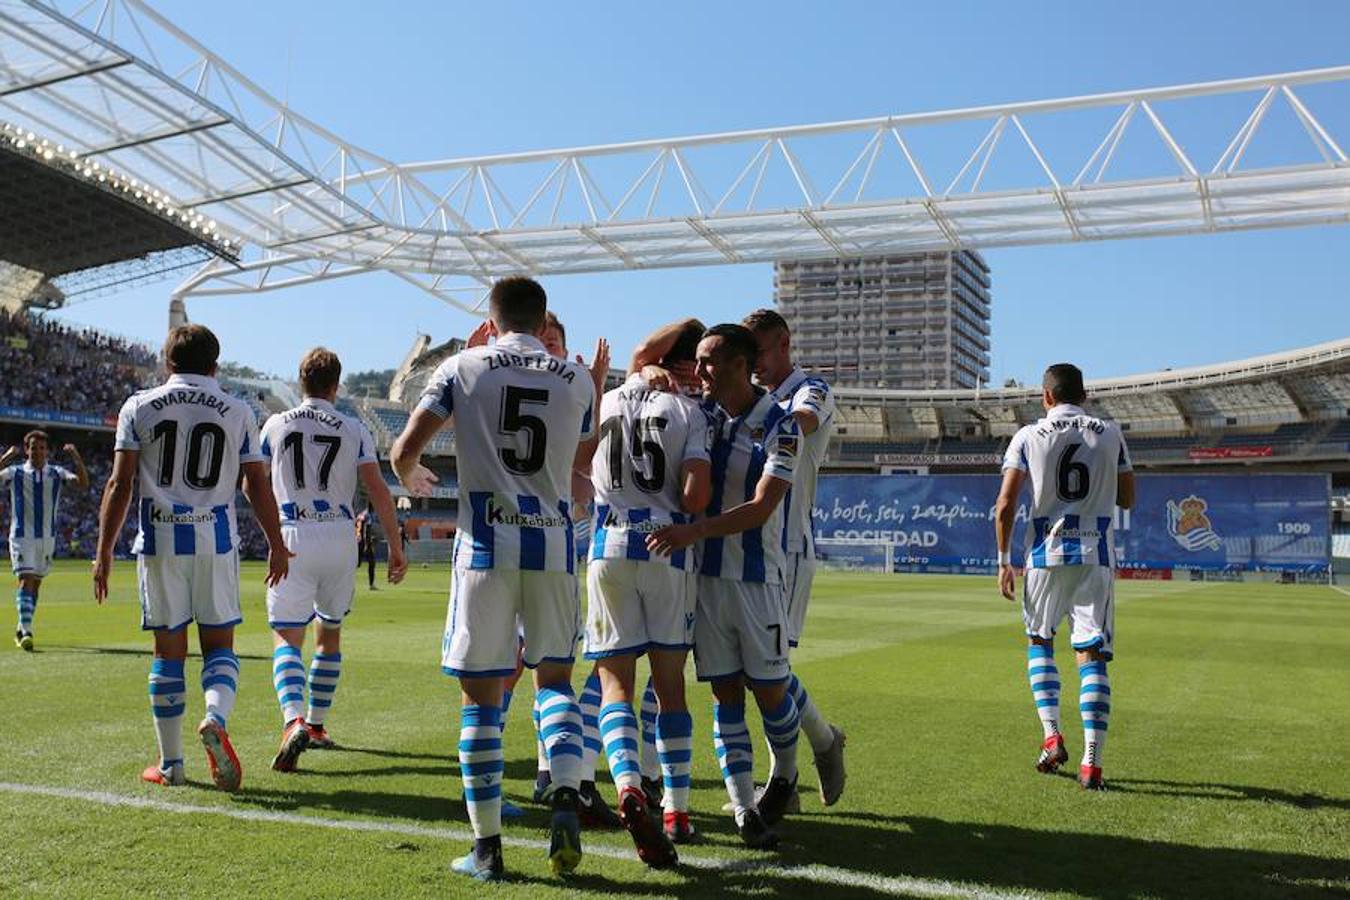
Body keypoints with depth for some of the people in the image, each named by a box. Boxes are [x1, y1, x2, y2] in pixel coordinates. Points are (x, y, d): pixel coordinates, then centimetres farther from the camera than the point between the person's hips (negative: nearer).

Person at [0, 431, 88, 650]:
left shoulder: (56, 473, 4)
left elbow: (83, 484, -9)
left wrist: (77, 459, -22)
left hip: (47, 536, 3)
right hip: (22, 536, -3)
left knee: (36, 584, 10)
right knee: (26, 581, -15)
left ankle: (21, 629, 25)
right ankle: (26, 631, -21)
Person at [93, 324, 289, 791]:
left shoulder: (139, 407, 4)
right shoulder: (237, 412, 5)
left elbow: (119, 484, -1)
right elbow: (258, 487, 5)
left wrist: (104, 551, 3)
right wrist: (277, 545, 13)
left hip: (159, 541, 0)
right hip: (216, 540, 0)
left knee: (169, 650, 7)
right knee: (219, 643, 10)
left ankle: (171, 764, 13)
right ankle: (216, 719, -18)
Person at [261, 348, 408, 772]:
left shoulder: (276, 425, 4)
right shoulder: (353, 431, 2)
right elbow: (379, 493, -5)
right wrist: (395, 547, 2)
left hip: (292, 538, -1)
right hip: (339, 538, 1)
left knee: (287, 638, -1)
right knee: (329, 633, 19)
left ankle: (294, 721, -25)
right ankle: (316, 724, 26)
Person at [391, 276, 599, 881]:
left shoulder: (463, 368, 3)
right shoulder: (577, 379, 9)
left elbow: (404, 452, -2)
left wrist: (412, 481, 22)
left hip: (486, 542, -2)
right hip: (553, 540, 2)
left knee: (480, 693, 6)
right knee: (553, 676, 18)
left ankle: (486, 846, 10)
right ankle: (565, 799, -5)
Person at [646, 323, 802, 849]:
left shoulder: (779, 427, -8)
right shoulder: (702, 416, 6)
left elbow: (760, 509, -19)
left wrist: (694, 531, -29)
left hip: (757, 578, -4)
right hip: (706, 574, 4)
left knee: (768, 690, 5)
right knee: (726, 694, 4)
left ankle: (785, 775, 33)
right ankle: (745, 810, 9)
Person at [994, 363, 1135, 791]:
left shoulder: (1028, 436, 0)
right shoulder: (1110, 434, 5)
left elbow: (1005, 506, -7)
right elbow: (1128, 499, 11)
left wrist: (1004, 560, 1)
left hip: (1046, 552, -1)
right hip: (1096, 555, 1)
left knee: (1038, 640, 20)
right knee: (1092, 655, 2)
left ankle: (1052, 737, 9)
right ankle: (1092, 761, -5)